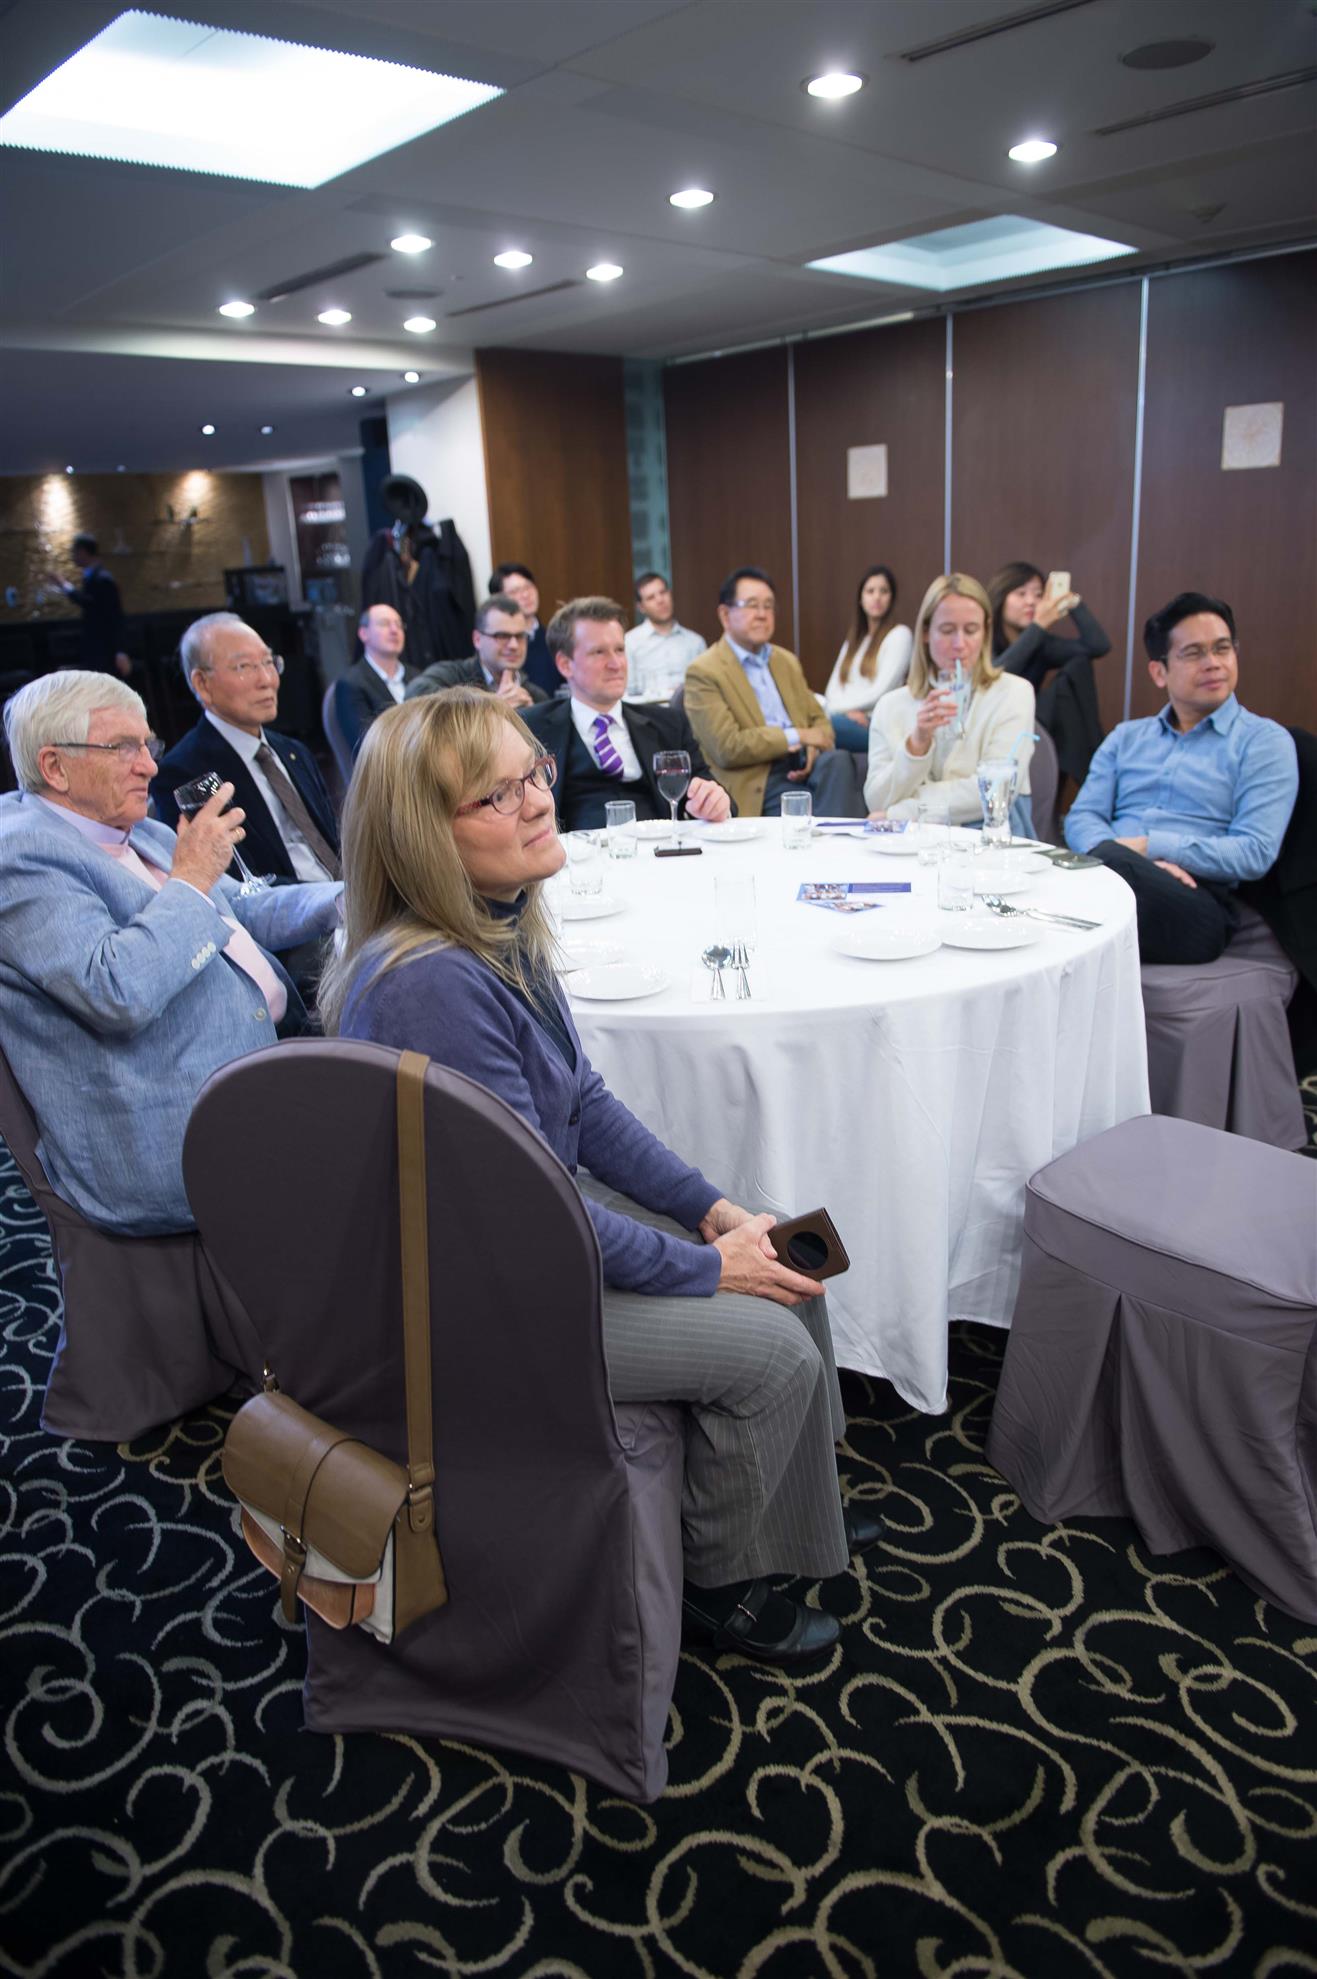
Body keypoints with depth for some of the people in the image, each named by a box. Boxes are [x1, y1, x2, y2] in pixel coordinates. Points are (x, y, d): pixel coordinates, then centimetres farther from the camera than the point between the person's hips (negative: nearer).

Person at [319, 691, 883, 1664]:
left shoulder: (500, 926, -2)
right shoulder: (430, 981, -31)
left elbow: (584, 1101, 7)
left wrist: (713, 1208, 0)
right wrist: (705, 1266, -16)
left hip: (544, 1220, 9)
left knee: (789, 1278, 9)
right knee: (765, 1346, -10)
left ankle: (797, 1504, 33)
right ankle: (723, 1576, 17)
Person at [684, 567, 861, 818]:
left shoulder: (787, 661, 21)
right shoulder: (703, 672, -2)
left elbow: (819, 720, 23)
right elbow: (727, 747, -12)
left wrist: (814, 747, -2)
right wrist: (797, 737, -10)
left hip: (800, 768, 7)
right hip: (759, 786, -6)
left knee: (837, 760, -28)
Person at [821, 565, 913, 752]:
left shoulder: (899, 634, 5)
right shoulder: (853, 639, 25)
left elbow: (881, 691, -5)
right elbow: (833, 687, 14)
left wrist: (838, 707, -4)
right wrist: (846, 711, -8)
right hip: (848, 720, 5)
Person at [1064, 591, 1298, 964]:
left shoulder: (1265, 741, 11)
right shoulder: (1126, 737, 24)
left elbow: (1255, 853, -1)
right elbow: (1081, 818, 11)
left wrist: (1148, 846, -10)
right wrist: (1140, 864, -11)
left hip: (1197, 904, -2)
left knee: (1110, 863, -38)